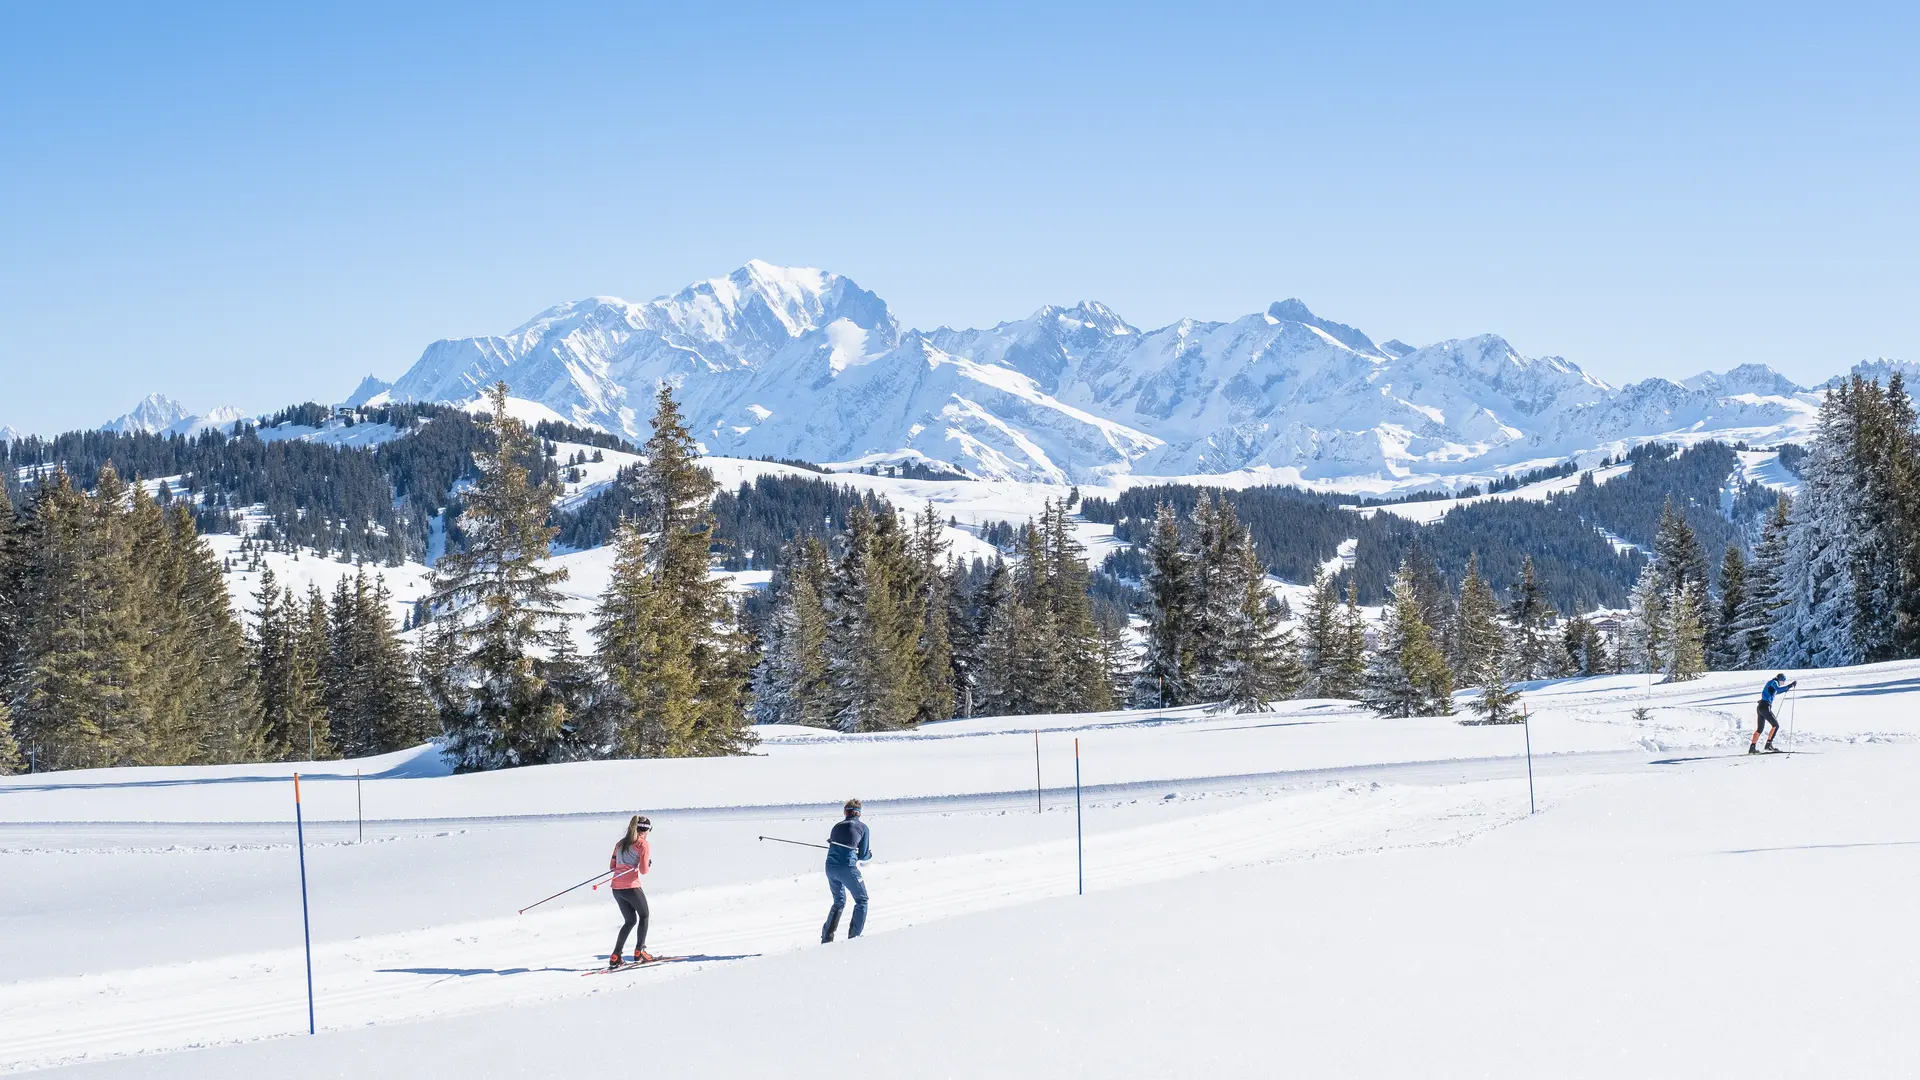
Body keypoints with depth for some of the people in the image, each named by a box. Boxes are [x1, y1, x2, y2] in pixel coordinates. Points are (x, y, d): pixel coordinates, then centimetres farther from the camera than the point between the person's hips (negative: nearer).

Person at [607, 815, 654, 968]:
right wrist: (649, 863, 11)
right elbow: (644, 870, -10)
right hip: (631, 887, -6)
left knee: (630, 921, 19)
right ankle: (639, 951, 13)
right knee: (644, 916, 18)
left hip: (616, 888, 6)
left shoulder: (621, 843, 15)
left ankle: (615, 957, 10)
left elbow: (612, 866, 15)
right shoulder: (643, 845, -4)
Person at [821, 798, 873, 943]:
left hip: (830, 867, 5)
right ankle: (853, 936, 5)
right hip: (847, 867, -5)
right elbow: (863, 856, 5)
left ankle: (826, 937, 18)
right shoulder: (862, 827, 6)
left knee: (839, 902, 24)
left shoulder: (837, 826, 19)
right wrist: (870, 853, 26)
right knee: (862, 901, 14)